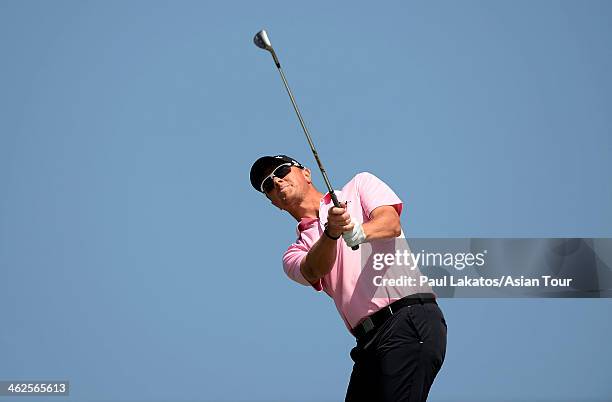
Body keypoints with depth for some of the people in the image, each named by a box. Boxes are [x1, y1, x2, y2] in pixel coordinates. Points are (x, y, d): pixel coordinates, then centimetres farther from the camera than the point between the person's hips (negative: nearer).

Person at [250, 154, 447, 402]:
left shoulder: (360, 186, 14)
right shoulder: (295, 254, 19)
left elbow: (391, 223, -5)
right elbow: (315, 270, -4)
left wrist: (359, 231, -27)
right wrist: (331, 233, -25)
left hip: (410, 319, -5)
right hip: (368, 343, 5)